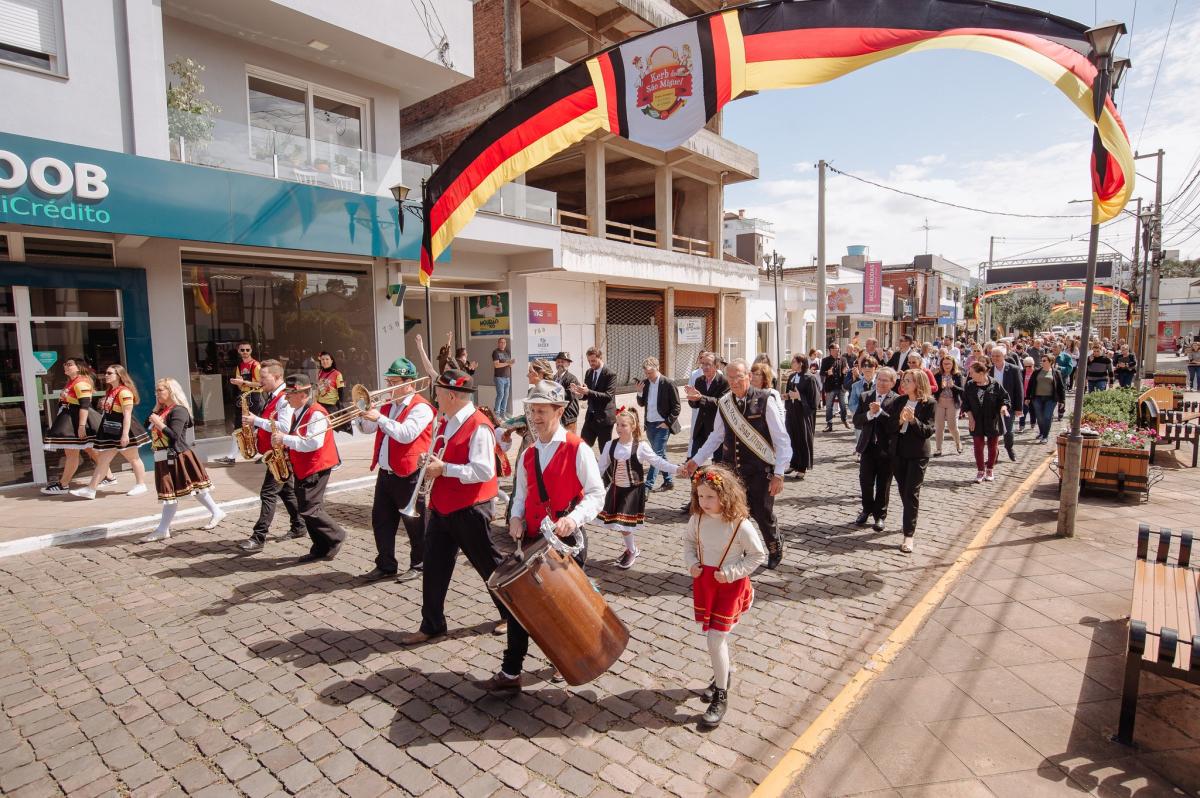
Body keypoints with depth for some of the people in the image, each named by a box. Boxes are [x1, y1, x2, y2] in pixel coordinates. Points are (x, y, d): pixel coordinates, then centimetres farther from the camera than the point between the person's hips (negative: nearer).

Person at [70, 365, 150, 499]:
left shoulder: (124, 392, -16)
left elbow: (127, 414, -21)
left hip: (121, 429, -9)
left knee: (133, 458, 4)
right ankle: (90, 489, 8)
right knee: (102, 460, 7)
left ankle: (141, 485, 16)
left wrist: (125, 434, -25)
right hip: (110, 430, 9)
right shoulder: (110, 391, 13)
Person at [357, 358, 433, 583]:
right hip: (385, 474, 8)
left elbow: (406, 434, -27)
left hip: (409, 476, -8)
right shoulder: (387, 405, 13)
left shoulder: (420, 407, -13)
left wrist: (379, 417, -27)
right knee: (380, 520, 13)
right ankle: (385, 565, 26)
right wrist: (362, 413, -3)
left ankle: (419, 564, 21)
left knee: (414, 523, 5)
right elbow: (367, 428, 16)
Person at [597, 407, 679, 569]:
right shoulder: (610, 445, -1)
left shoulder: (641, 446, -11)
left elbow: (658, 461, -9)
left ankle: (631, 551, 21)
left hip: (633, 490, -4)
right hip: (616, 489, 5)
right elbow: (601, 466, 5)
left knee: (624, 522, -7)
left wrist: (676, 468, -20)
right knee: (616, 522, 7)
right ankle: (632, 548, 33)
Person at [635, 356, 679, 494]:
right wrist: (640, 392, -7)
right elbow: (641, 404, 11)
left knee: (657, 454, -9)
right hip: (650, 424, 7)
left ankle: (648, 485, -9)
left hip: (662, 425, -7)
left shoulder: (667, 384, -11)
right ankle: (669, 481, 27)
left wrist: (667, 423, -13)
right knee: (660, 454, 15)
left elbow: (676, 406, -9)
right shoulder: (645, 383, 5)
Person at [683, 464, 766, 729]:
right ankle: (722, 673, 45)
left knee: (716, 640, -4)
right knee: (713, 635, 17)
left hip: (729, 585, -5)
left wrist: (731, 572, -18)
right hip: (703, 581, 5)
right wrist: (691, 563, -7)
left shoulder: (741, 525, -22)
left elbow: (758, 555, -11)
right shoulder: (697, 519, -9)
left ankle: (721, 696, 15)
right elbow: (689, 540, 10)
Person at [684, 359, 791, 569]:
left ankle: (775, 550, 41)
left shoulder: (765, 401, -12)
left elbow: (782, 440, -10)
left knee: (763, 515, 9)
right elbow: (716, 436, 14)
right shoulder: (724, 403, 1)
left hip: (759, 473, -3)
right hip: (730, 472, 4)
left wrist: (779, 473, -13)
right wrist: (696, 460, 12)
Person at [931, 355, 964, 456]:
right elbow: (934, 389, -1)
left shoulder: (958, 375, 0)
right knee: (939, 427, 1)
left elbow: (961, 390, -7)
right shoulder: (938, 375, 3)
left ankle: (958, 443, 30)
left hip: (953, 403, -1)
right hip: (939, 402, 1)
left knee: (952, 426, 2)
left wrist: (953, 386, -24)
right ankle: (938, 449, 8)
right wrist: (941, 387, -20)